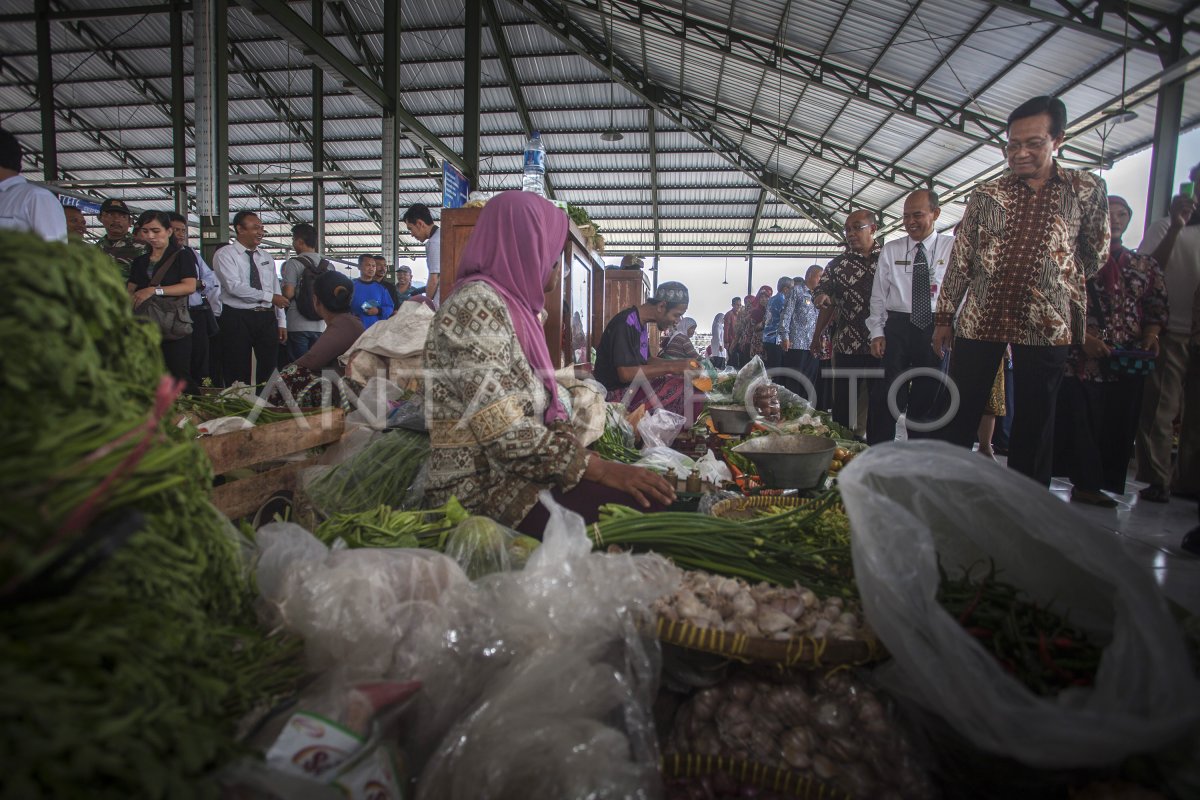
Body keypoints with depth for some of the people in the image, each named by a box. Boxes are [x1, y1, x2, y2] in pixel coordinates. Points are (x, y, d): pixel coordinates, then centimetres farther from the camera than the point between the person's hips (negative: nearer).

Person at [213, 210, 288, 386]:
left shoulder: (266, 257, 14)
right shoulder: (225, 255, -3)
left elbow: (277, 290, 12)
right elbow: (235, 286, -16)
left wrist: (282, 322, 7)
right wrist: (269, 297, -16)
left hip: (267, 318, 5)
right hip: (238, 318, -4)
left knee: (269, 370, 7)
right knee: (238, 375, 2)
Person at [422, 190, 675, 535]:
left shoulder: (506, 303, 13)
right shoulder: (476, 304, -16)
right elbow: (505, 432, -23)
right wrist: (599, 468, -18)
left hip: (511, 470, 9)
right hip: (483, 486, -9)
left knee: (658, 491, -2)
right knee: (646, 506, -20)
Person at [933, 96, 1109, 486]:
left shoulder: (1087, 189, 5)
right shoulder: (986, 194, 7)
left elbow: (1096, 255, 14)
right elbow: (960, 260, 7)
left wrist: (1052, 281, 10)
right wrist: (945, 317, 5)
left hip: (1046, 324, 0)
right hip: (980, 319, 1)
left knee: (1034, 422, 6)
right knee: (958, 415, 2)